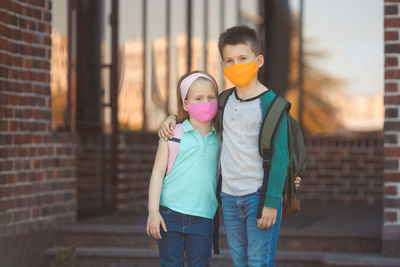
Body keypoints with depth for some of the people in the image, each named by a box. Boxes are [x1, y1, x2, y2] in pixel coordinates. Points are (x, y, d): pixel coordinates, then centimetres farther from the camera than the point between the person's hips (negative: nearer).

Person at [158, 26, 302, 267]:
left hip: (259, 196, -6)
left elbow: (280, 156, -13)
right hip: (230, 196, 6)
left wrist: (272, 202, -15)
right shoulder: (226, 100, 8)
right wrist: (174, 118, 12)